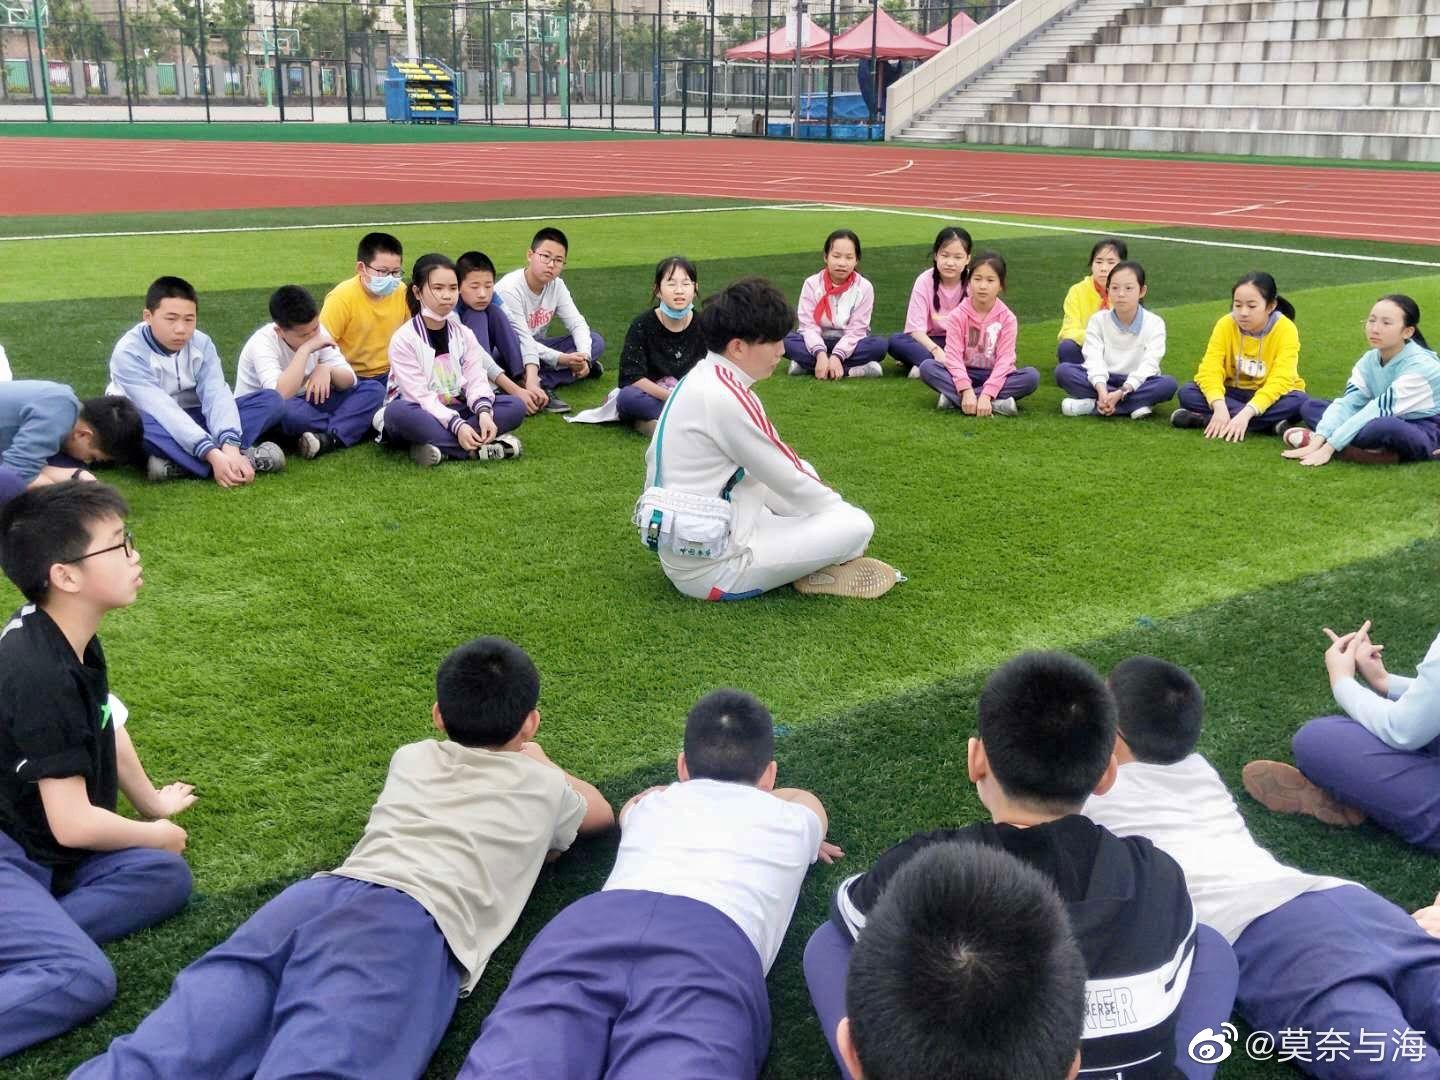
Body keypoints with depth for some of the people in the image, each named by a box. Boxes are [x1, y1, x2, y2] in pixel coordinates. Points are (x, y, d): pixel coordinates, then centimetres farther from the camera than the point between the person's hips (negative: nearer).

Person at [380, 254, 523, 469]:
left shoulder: (463, 334, 3)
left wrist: (484, 412, -28)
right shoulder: (404, 339, -12)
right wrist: (457, 425, -32)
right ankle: (480, 448, -38)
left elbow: (476, 379, -6)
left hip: (455, 411, 5)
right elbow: (419, 395, -20)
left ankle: (438, 446, -30)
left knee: (515, 407, -17)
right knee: (398, 412, -40)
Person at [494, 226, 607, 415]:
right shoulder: (509, 289, -24)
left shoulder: (557, 286, -4)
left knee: (595, 341, -9)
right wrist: (562, 359, -34)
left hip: (535, 347, 7)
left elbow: (577, 323, -5)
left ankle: (539, 382, -23)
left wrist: (584, 357, -25)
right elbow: (522, 341, -26)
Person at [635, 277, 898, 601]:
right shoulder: (727, 399, -22)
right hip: (711, 565, -10)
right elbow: (789, 482, -11)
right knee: (857, 526, -11)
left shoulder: (702, 379, 8)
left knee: (804, 472, 23)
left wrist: (826, 500, 15)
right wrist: (837, 506, 7)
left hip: (688, 547, 10)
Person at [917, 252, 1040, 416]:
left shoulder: (1007, 318, -8)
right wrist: (966, 390, -32)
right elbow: (953, 355, -16)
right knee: (927, 367, -25)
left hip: (994, 376, 0)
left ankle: (953, 398, -29)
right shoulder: (958, 315, -8)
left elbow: (1004, 359, -16)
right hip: (964, 374, 0)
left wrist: (986, 395, -31)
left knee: (1032, 376, -28)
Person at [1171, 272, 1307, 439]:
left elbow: (1280, 381, -28)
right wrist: (1219, 407, -41)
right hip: (1234, 394, 2)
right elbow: (1210, 369, -22)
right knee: (1187, 392, -24)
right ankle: (1269, 423, -30)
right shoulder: (1225, 325, -13)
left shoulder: (1286, 330, -18)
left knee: (1298, 401, -35)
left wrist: (1245, 413, -43)